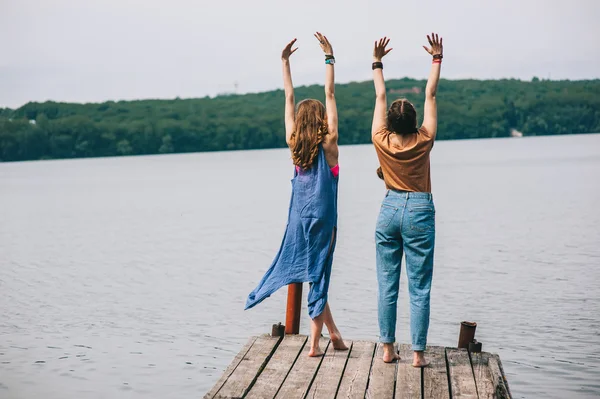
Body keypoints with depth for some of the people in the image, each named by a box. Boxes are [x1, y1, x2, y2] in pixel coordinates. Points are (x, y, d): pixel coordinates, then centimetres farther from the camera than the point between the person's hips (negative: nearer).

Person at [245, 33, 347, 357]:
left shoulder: (294, 143, 1)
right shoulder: (328, 143, -8)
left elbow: (289, 97, 6)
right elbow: (330, 95, -8)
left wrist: (285, 61, 12)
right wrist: (329, 58, -4)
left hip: (299, 217, 4)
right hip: (323, 218, -4)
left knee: (314, 274, 14)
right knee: (318, 276, -1)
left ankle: (333, 332, 14)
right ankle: (315, 343, 1)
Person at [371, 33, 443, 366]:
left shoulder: (381, 141, -3)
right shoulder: (423, 141, -7)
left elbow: (380, 97, 7)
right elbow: (430, 95, 0)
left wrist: (377, 62, 17)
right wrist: (437, 59, 9)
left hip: (389, 210, 2)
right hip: (419, 212, -2)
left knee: (387, 285, 7)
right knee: (419, 288, 0)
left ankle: (387, 348, 11)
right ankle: (418, 353, 1)